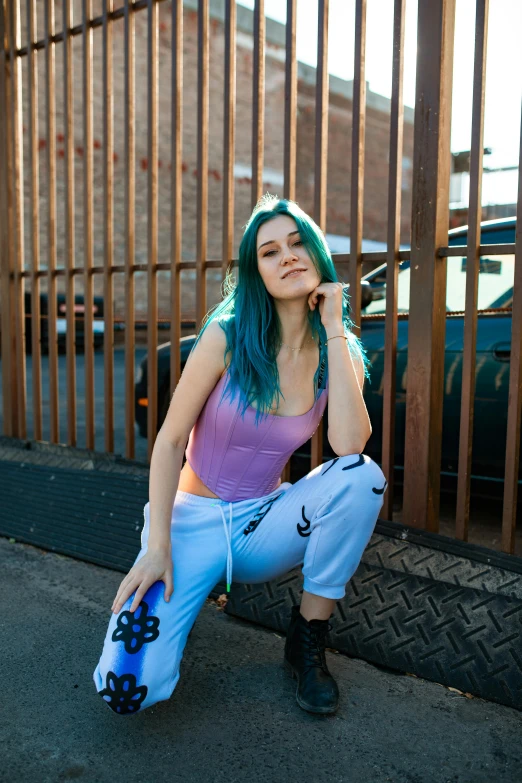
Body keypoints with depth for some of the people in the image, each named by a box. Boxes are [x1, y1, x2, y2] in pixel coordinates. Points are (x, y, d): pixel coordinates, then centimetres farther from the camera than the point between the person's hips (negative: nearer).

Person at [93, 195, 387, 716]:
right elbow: (170, 441, -9)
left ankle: (307, 644, -9)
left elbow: (350, 446, -22)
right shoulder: (229, 336, -11)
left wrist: (335, 332, -20)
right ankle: (183, 586, 12)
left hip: (263, 521, 3)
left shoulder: (338, 355, -3)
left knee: (361, 478, -29)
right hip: (193, 519, -2)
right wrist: (158, 545, -17)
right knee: (128, 689, -21)